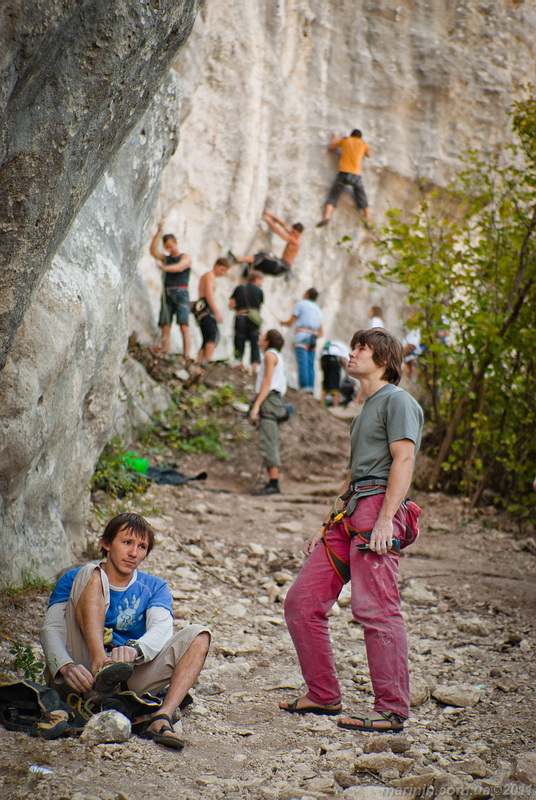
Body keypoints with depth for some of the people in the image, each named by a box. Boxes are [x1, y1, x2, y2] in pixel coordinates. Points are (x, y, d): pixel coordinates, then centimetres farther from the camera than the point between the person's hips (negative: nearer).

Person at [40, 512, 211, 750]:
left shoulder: (154, 587, 16)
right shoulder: (74, 578, 11)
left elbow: (161, 630, -6)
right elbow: (51, 628, -4)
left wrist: (133, 649, -31)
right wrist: (65, 666, -28)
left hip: (130, 678, 3)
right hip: (81, 671, -2)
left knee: (198, 636, -13)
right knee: (91, 572, -14)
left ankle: (162, 718, -36)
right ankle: (100, 669, -37)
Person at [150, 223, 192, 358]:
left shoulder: (185, 258, 9)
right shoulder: (165, 258, 21)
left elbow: (179, 267, -10)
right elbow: (153, 251, 5)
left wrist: (164, 267, -24)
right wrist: (158, 233, -3)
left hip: (180, 294, -4)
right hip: (167, 294, 4)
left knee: (183, 324, -14)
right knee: (165, 324, -8)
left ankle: (187, 354, -21)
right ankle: (164, 350, -14)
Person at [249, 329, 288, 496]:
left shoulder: (270, 354, -4)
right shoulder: (277, 357, 25)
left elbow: (267, 382, -13)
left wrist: (256, 405, -19)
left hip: (268, 401, -10)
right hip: (275, 402, 10)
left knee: (268, 444, -17)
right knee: (271, 445, 8)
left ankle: (273, 483, -24)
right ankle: (272, 483, 6)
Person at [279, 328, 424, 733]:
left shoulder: (397, 400, 0)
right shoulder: (367, 410, 28)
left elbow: (403, 460, -12)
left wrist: (385, 518, -22)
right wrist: (328, 526, 24)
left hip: (379, 505, -10)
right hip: (349, 515, 10)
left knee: (376, 608, -15)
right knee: (302, 602, 6)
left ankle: (393, 710, -12)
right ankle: (324, 696, 13)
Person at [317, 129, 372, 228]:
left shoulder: (345, 140, 12)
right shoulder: (363, 144, 13)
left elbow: (330, 147, 24)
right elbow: (368, 155, 31)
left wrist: (334, 137, 39)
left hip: (343, 172, -1)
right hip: (356, 174, 1)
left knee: (333, 195, -3)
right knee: (362, 198, 11)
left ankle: (327, 216, -21)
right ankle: (368, 219, 5)